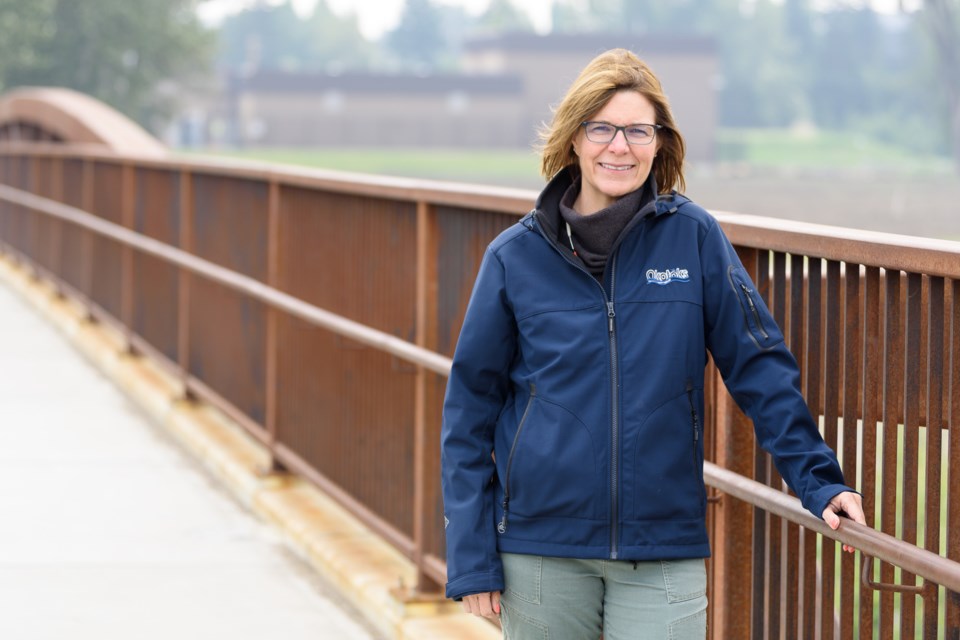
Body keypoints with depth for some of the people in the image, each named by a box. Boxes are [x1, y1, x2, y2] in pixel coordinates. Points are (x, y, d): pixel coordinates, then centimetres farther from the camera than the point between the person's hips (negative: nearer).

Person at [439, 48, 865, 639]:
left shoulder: (694, 237, -1)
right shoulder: (516, 256, 1)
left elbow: (760, 367, 4)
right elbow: (471, 407, 4)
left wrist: (819, 480, -1)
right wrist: (472, 558, 1)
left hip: (665, 549, -1)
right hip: (542, 547, 1)